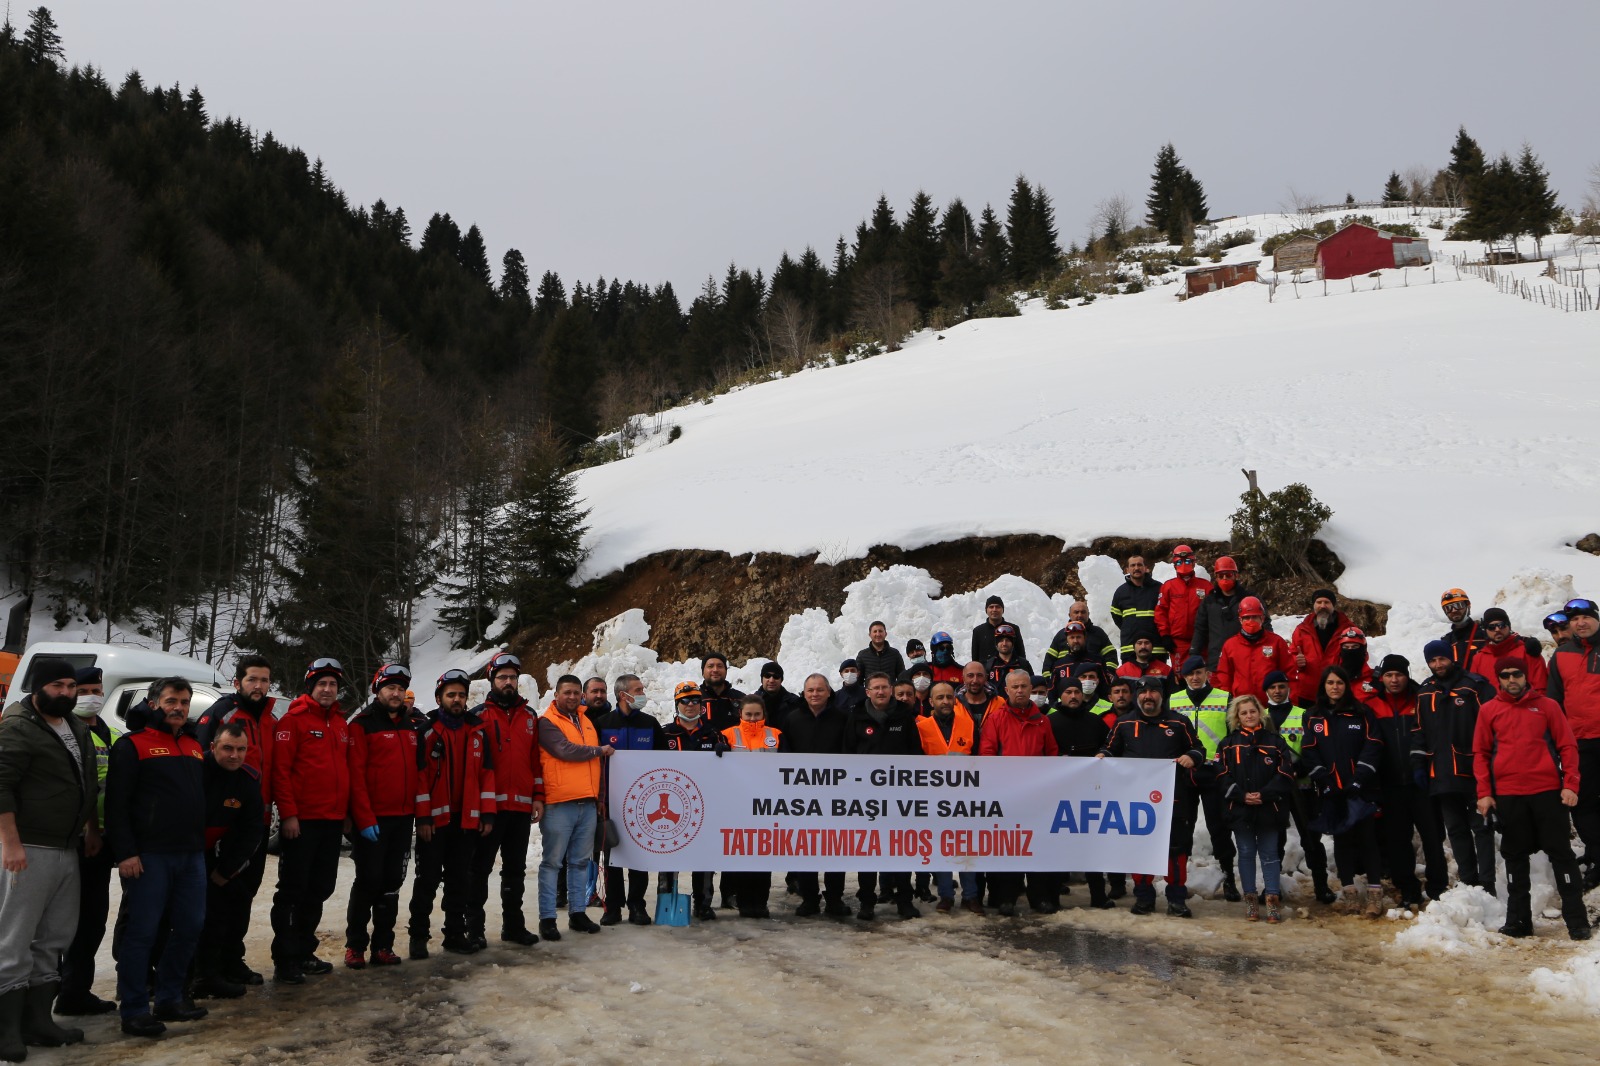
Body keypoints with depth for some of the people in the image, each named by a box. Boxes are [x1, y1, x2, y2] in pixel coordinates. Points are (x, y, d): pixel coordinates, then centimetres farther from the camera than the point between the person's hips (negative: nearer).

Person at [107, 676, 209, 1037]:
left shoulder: (195, 747, 17)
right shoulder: (133, 745, -3)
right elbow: (116, 804, -9)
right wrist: (125, 852, -16)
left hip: (192, 855, 7)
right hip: (149, 856, -7)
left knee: (190, 928, 9)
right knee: (142, 931, -4)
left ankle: (170, 999, 22)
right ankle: (133, 1010, 4)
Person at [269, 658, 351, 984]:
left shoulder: (340, 723, 15)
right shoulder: (293, 720, -6)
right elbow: (280, 770, -12)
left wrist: (346, 811, 16)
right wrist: (288, 813, -17)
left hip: (332, 822, 7)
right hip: (301, 822, -7)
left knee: (319, 890, 13)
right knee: (293, 890, -2)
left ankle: (303, 953, 23)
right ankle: (284, 961, 4)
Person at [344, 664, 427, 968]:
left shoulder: (415, 725, 11)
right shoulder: (362, 725, -5)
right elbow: (356, 775, -11)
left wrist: (420, 813, 8)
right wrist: (364, 819, -16)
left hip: (404, 819, 5)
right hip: (372, 820, -5)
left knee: (392, 884, 9)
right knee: (368, 881, -1)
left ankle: (383, 945, 17)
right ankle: (355, 946, 11)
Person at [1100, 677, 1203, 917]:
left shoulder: (1179, 722, 8)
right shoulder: (1125, 724, 11)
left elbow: (1197, 748, 11)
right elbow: (1112, 749, 18)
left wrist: (1192, 757, -10)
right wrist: (1103, 756, -3)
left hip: (1173, 798, -1)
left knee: (1177, 847, 1)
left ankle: (1177, 899, 11)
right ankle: (1143, 897, 16)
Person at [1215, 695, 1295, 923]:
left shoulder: (1274, 741, 4)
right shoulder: (1229, 743, 6)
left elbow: (1285, 773, -2)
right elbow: (1222, 776, 0)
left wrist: (1264, 795, -12)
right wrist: (1241, 796, -13)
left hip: (1268, 808, -1)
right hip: (1240, 809, 1)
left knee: (1269, 853, 3)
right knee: (1246, 853, 6)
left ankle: (1272, 901, 6)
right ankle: (1250, 900, 13)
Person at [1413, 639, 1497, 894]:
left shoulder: (1475, 686, -4)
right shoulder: (1424, 693, 12)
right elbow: (1418, 732, 16)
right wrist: (1418, 764, 11)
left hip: (1473, 770, -5)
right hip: (1441, 775, 5)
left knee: (1481, 827, 0)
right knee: (1456, 830, 9)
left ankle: (1487, 884, 2)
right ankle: (1468, 882, 16)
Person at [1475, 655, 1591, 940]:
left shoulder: (1547, 706, 5)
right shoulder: (1489, 711, 7)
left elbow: (1567, 746, 4)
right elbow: (1481, 753, 8)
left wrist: (1570, 785, -6)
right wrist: (1484, 793, 1)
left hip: (1548, 791, -1)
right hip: (1507, 795, 2)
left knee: (1561, 853, 1)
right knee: (1515, 857, 7)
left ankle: (1576, 919, 6)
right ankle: (1518, 920, 13)